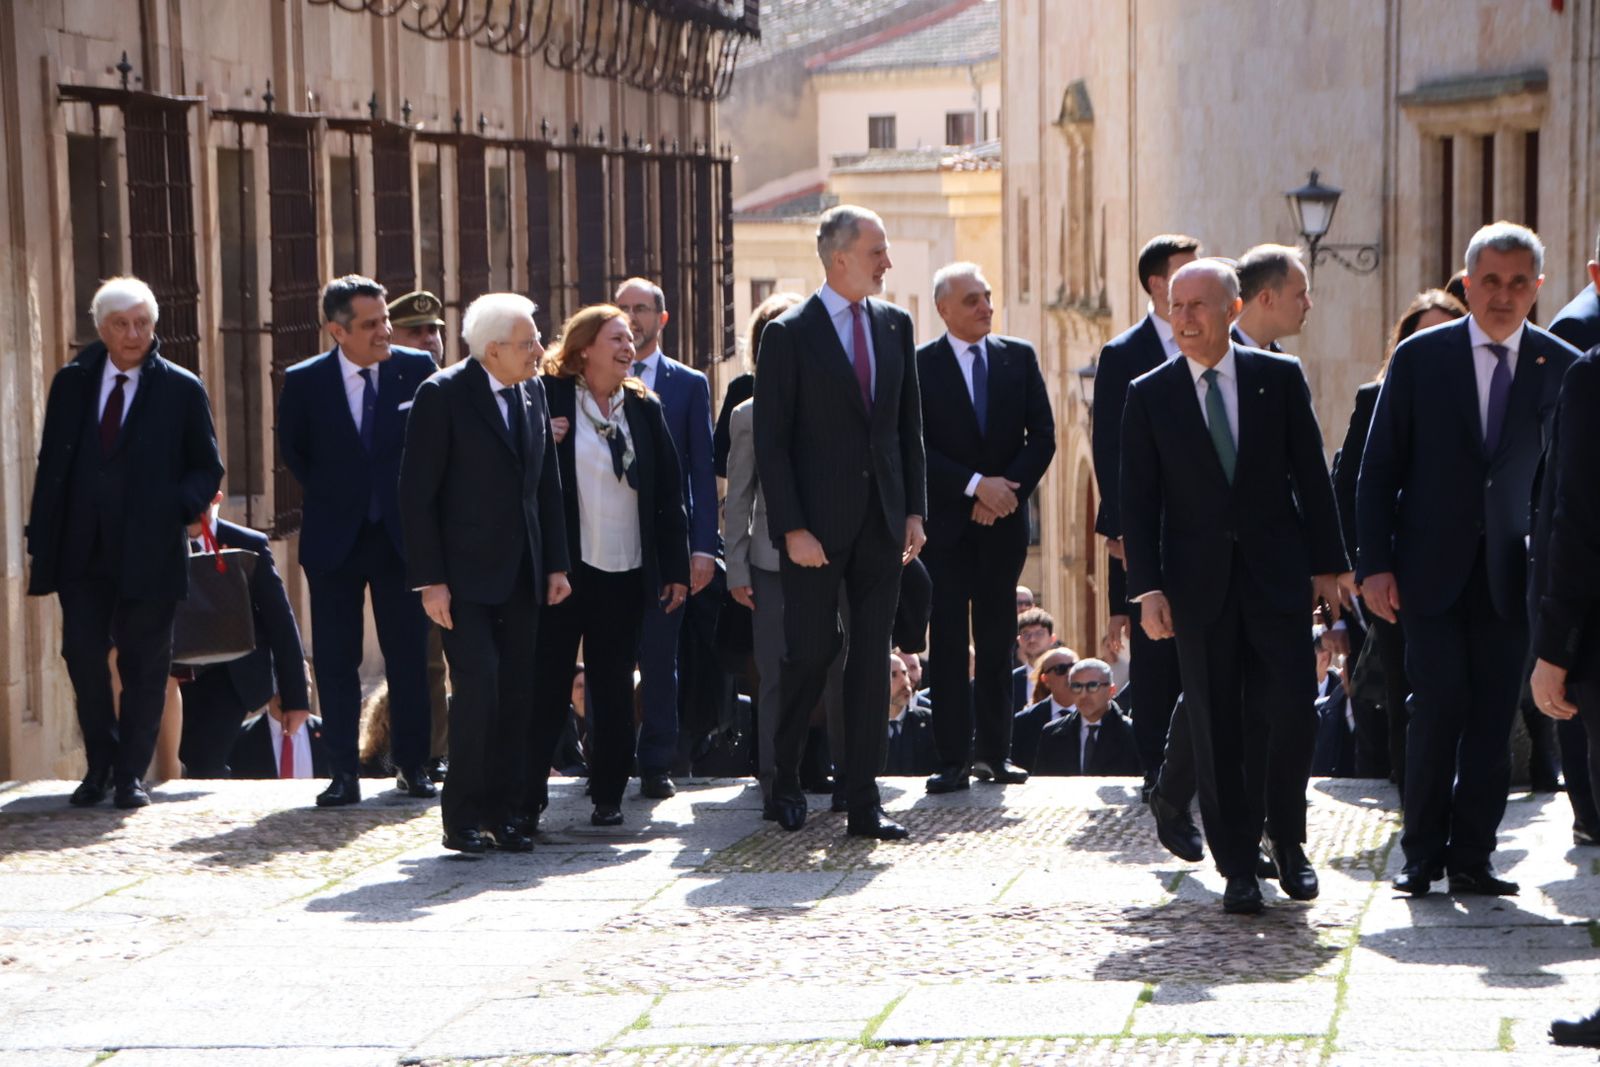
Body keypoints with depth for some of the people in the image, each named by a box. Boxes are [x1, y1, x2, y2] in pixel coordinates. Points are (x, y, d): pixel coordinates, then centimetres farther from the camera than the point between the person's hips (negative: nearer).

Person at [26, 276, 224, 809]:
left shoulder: (182, 390, 0)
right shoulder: (71, 383, 8)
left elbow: (208, 467, 5)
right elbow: (51, 464, 9)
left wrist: (180, 506, -15)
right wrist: (40, 540, 2)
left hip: (148, 550, -2)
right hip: (81, 549, 2)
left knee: (144, 664, 2)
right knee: (83, 657, 2)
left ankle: (131, 774, 12)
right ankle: (100, 766, 19)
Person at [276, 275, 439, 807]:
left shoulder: (416, 370, -4)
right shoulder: (304, 382, -4)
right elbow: (293, 451, 11)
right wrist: (327, 498, 7)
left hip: (401, 534, 0)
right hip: (334, 539, 0)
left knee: (409, 654, 5)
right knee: (335, 659, 2)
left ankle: (412, 765, 15)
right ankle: (344, 772, 8)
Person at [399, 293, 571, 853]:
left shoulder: (533, 391, 8)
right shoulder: (442, 395, -11)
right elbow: (417, 493, -11)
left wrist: (556, 564, 10)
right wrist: (430, 580, -14)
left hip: (521, 573, 6)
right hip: (466, 575, -6)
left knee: (517, 691, 5)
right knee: (478, 684, -13)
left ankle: (503, 810, 13)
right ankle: (463, 817, -4)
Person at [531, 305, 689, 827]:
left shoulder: (644, 407, 9)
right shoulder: (548, 398, -3)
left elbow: (668, 491, 10)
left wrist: (676, 567, 6)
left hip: (625, 570, 4)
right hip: (563, 567, -4)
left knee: (613, 687, 8)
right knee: (548, 684, 0)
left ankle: (608, 795, 16)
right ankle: (527, 797, 6)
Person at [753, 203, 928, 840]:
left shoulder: (895, 325, 10)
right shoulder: (789, 334, -6)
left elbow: (909, 425, 14)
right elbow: (771, 441, -7)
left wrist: (915, 510, 6)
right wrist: (791, 528, -13)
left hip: (882, 522, 5)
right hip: (818, 525, -4)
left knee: (872, 658, 4)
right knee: (811, 652, 0)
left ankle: (862, 804, 8)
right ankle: (784, 781, 21)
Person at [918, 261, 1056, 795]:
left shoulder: (1019, 357, 7)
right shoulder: (920, 365, -2)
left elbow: (1042, 434, 4)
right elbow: (917, 447, -8)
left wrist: (1008, 490, -8)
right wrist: (976, 485, -15)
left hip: (1004, 521, 3)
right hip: (945, 525, -3)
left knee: (997, 641, 7)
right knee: (947, 642, -4)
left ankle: (994, 751, 13)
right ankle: (953, 758, -2)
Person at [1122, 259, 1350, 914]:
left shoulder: (1280, 378, 4)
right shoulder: (1149, 395, 3)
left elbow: (1311, 474, 6)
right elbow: (1139, 500, 2)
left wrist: (1327, 563, 3)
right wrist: (1147, 588, -6)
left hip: (1276, 576, 0)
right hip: (1198, 583, 0)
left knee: (1291, 711, -7)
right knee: (1216, 730, 2)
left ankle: (1287, 839, 14)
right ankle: (1237, 867, 10)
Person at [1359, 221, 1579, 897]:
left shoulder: (1560, 366, 3)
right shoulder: (1420, 357, 0)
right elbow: (1379, 469, 2)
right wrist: (1376, 564, -4)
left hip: (1510, 575, 1)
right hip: (1433, 570, -1)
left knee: (1493, 718, 2)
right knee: (1439, 708, -6)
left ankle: (1472, 857, 11)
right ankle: (1423, 855, 7)